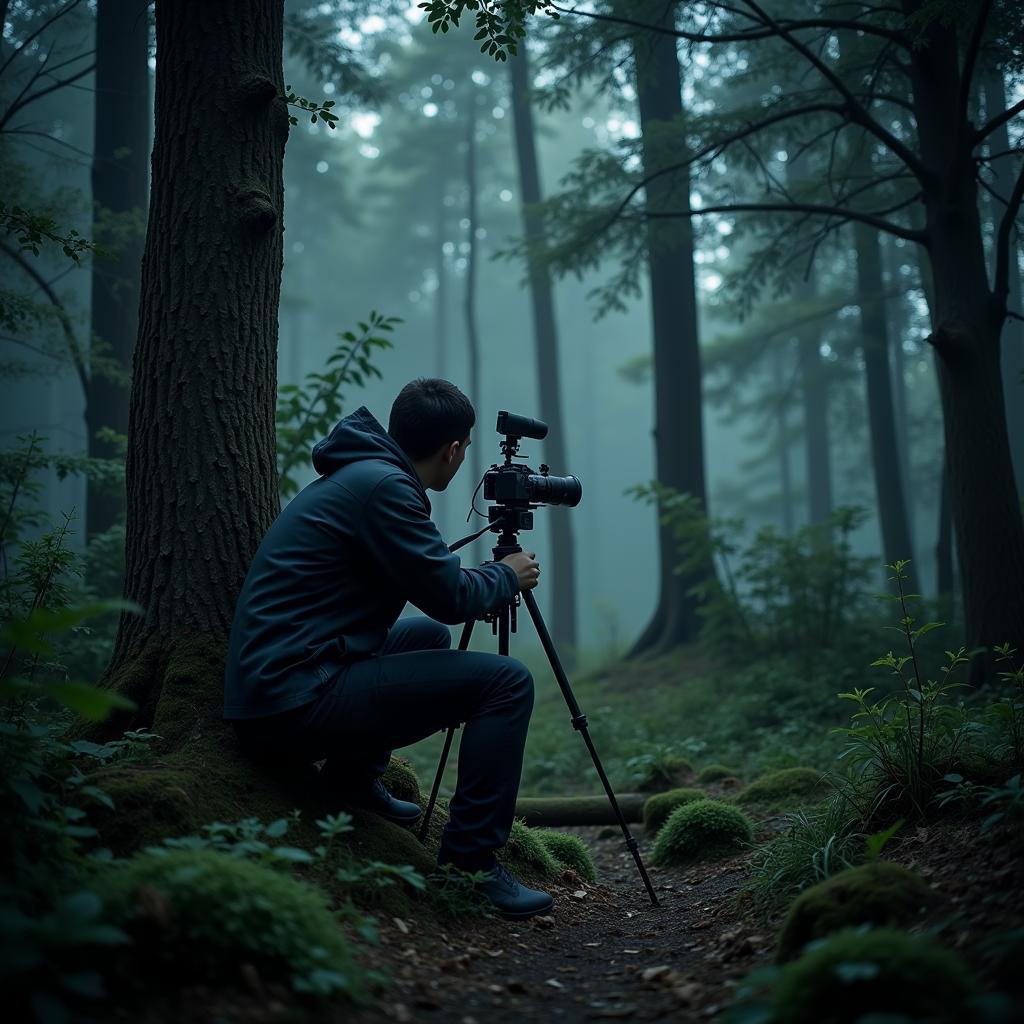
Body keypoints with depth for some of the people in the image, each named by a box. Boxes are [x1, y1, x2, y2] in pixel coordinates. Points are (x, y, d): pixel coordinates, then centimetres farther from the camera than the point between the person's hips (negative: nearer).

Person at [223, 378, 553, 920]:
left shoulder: (359, 473, 16)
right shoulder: (382, 485, -14)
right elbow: (450, 597, -11)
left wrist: (487, 577, 34)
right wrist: (507, 576, 8)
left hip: (271, 691, 10)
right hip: (297, 698, -10)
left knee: (429, 636, 30)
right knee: (507, 681, -11)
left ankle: (353, 777, 20)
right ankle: (469, 863, -8)